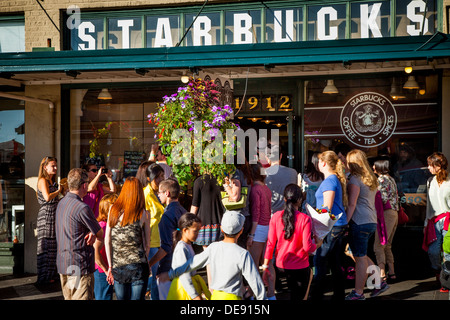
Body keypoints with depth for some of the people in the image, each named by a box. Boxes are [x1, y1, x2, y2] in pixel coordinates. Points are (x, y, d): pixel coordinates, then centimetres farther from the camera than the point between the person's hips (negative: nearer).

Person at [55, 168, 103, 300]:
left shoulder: (61, 203, 10)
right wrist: (94, 234, 11)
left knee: (69, 298, 16)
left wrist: (92, 233, -3)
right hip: (79, 267, -9)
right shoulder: (82, 208, -18)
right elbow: (101, 235, -9)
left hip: (62, 264, 9)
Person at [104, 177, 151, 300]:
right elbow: (146, 245, 1)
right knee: (137, 298, 3)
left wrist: (110, 266, 11)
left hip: (118, 267, 3)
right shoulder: (144, 214, -4)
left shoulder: (113, 210, 3)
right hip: (137, 267, -3)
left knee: (121, 298, 14)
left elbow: (107, 240, 5)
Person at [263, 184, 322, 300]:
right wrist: (317, 244, 4)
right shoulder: (305, 219, -18)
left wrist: (265, 267, 3)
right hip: (299, 267, -5)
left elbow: (270, 244, -5)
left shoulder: (276, 216, -8)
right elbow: (308, 247, -18)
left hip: (281, 265, 5)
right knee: (298, 297, 13)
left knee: (309, 272, 34)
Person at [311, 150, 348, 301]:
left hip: (331, 226, -10)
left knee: (319, 263, -6)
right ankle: (339, 295, 18)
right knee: (336, 265, 13)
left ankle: (316, 295, -4)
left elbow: (327, 208, -17)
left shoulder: (329, 181, -13)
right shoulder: (338, 179, 15)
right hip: (341, 226, 10)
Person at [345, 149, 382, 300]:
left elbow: (352, 205, -16)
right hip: (372, 221, 9)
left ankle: (358, 293, 6)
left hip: (360, 222, -9)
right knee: (361, 256, 19)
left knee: (360, 258, -2)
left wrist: (345, 223, -15)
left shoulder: (355, 179, -10)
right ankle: (380, 282, 17)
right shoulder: (371, 179, 15)